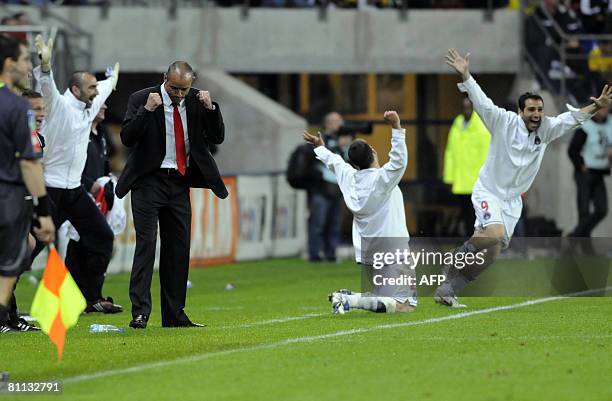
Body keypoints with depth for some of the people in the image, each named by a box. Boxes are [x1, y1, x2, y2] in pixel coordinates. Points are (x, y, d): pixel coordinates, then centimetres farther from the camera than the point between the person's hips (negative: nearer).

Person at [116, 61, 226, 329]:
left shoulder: (196, 102, 4)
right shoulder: (141, 99, -8)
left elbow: (217, 137, 4)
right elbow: (127, 137, -15)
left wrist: (210, 108, -10)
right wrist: (146, 110, -26)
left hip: (180, 183, 5)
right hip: (149, 182, -5)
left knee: (178, 248, 6)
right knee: (146, 243, -13)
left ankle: (174, 315, 12)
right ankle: (140, 312, -17)